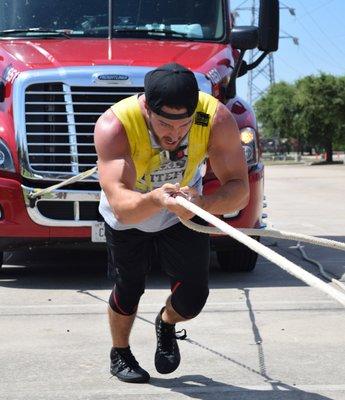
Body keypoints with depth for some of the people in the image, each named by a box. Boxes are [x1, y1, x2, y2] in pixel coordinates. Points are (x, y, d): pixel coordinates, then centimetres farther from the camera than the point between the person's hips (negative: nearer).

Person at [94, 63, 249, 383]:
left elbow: (239, 189, -35)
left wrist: (204, 204, -57)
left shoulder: (217, 118, -34)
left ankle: (166, 324, 35)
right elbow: (121, 207, -49)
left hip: (185, 210, 2)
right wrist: (155, 200, -71)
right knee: (128, 292, 7)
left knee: (192, 298, -3)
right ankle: (120, 354, 40)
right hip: (129, 216, -1)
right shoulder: (113, 126, -40)